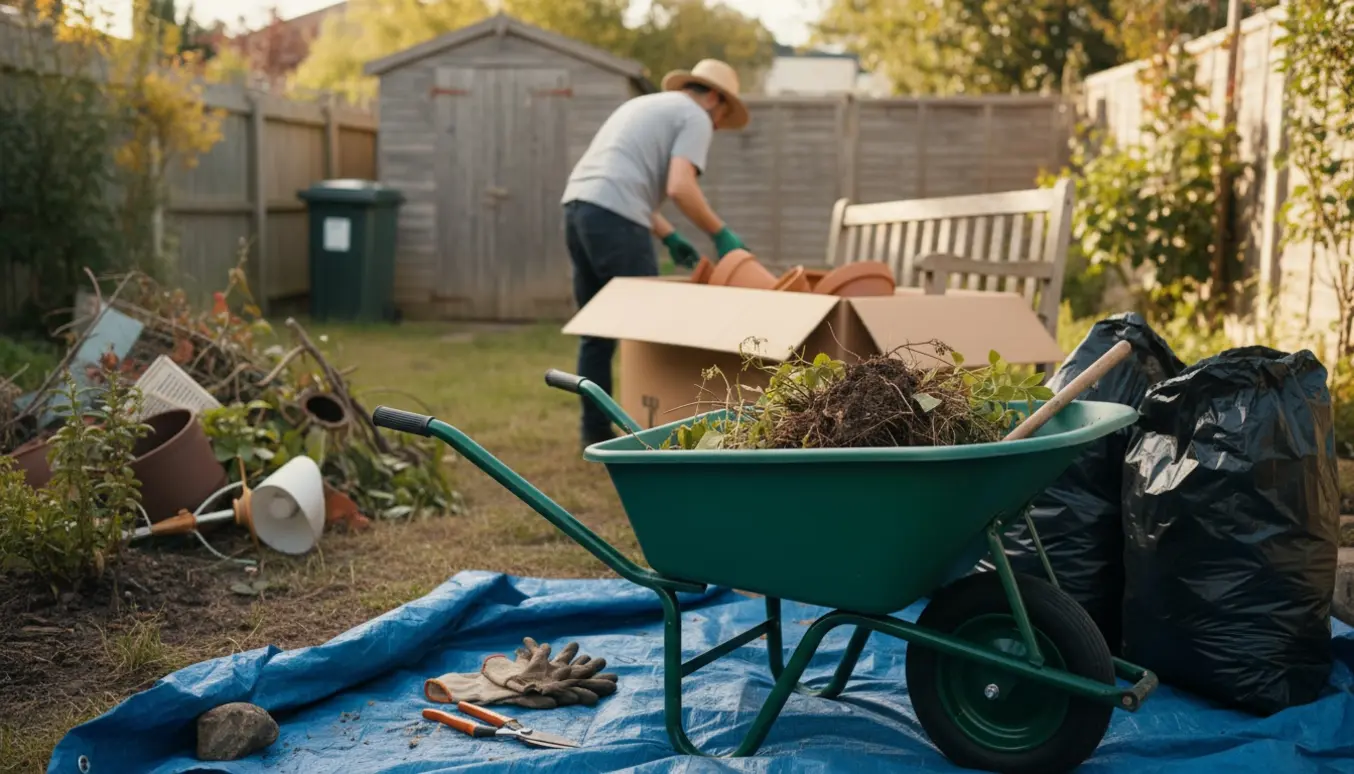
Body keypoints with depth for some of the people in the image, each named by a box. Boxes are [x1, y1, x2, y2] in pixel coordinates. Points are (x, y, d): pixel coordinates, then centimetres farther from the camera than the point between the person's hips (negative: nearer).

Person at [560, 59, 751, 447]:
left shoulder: (647, 104, 31)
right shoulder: (695, 117, 4)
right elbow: (679, 187, -12)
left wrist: (669, 237, 28)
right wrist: (721, 234, 0)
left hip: (578, 206, 9)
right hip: (614, 216, -9)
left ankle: (595, 431, 17)